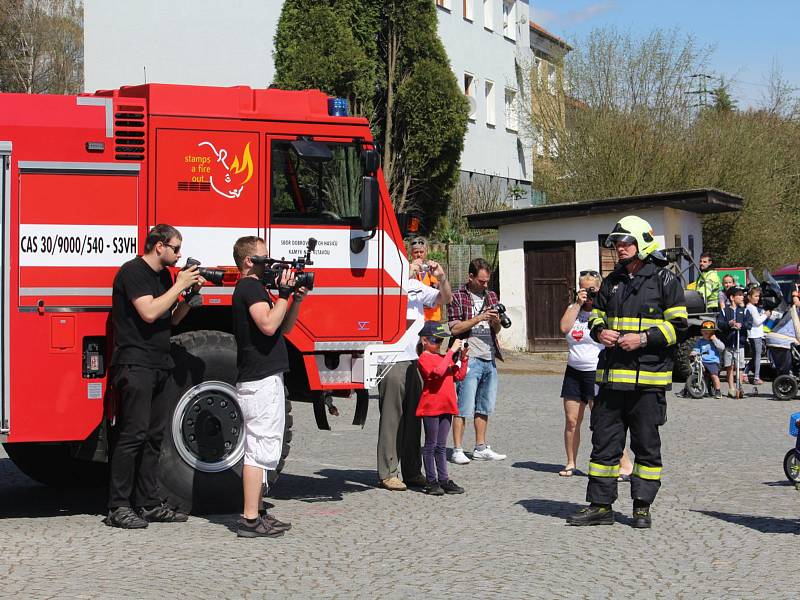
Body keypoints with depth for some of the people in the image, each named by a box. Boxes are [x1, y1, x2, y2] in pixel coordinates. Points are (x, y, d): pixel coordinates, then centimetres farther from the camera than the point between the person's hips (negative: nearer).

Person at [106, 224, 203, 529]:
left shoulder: (164, 276, 17)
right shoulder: (132, 272, -9)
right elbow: (149, 312, -20)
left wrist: (191, 294, 6)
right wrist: (179, 286, -12)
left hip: (161, 366, 9)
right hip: (135, 364, -9)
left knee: (154, 436, 9)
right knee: (133, 435, -10)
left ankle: (149, 504, 14)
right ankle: (118, 508, -6)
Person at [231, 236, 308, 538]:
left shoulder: (253, 288, 21)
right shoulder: (251, 288, -11)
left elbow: (283, 327, 22)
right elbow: (268, 325, -26)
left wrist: (296, 300, 8)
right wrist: (284, 294, -16)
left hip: (262, 379, 11)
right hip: (261, 380, -11)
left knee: (260, 450, 14)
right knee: (260, 448, -10)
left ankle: (256, 513, 19)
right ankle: (250, 520, -10)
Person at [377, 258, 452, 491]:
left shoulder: (417, 286, 16)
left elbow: (445, 298, 15)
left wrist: (441, 277, -3)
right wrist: (407, 272, -25)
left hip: (416, 359, 7)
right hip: (393, 359, -7)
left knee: (413, 417, 10)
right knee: (392, 417, -4)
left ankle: (412, 472, 16)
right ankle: (387, 473, 1)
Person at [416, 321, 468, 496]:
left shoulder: (444, 358, 16)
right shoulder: (424, 358, -9)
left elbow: (459, 375, 16)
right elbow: (438, 372, -27)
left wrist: (463, 358, 3)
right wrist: (451, 352, -24)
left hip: (446, 406, 7)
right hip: (431, 407, -7)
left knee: (441, 446, 12)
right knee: (431, 445, 0)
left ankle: (444, 480, 16)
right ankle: (431, 481, 5)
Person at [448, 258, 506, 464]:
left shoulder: (491, 296, 17)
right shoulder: (457, 297, -2)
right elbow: (455, 328, -9)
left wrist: (495, 321, -3)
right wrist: (480, 318, -14)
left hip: (490, 359, 6)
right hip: (469, 359, -6)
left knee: (485, 407, 11)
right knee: (464, 407, -7)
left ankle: (481, 448, 19)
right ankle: (457, 450, -3)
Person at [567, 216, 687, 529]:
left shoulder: (664, 280, -2)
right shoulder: (612, 281, 15)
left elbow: (679, 326, -5)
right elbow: (596, 315, 24)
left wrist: (644, 338, -17)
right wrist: (600, 331, 1)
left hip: (648, 378, -5)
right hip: (612, 374, 5)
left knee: (647, 445, 4)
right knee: (604, 441, 5)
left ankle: (642, 507, 13)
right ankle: (599, 505, 12)